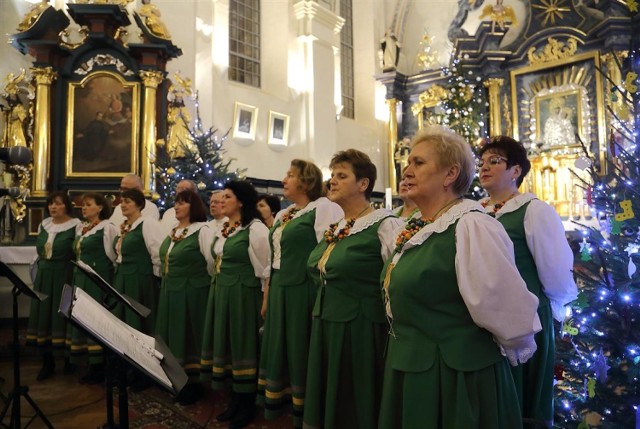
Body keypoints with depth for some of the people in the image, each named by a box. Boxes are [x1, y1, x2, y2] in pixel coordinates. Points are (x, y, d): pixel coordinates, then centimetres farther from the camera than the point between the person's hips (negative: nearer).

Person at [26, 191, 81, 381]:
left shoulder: (76, 226, -8)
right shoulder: (44, 225, 12)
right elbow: (39, 249, 19)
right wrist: (41, 269, 12)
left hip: (64, 276, -6)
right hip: (44, 275, 6)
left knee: (62, 315, -2)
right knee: (43, 314, 5)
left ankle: (68, 359, 13)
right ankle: (47, 361, 15)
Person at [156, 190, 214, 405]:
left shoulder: (202, 230, -15)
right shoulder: (173, 230, 10)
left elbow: (212, 262, -15)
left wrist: (200, 280, -3)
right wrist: (167, 280, 18)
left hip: (192, 292, -7)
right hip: (170, 291, 8)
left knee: (190, 336, 2)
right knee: (174, 335, 15)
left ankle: (193, 382, 15)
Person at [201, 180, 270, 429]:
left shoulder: (255, 229, -14)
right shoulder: (223, 230, 12)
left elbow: (266, 270, -14)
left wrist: (265, 302, -13)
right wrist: (217, 290, 16)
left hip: (243, 295, -8)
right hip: (220, 293, 8)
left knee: (243, 345, 2)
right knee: (227, 344, 12)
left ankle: (247, 405, 18)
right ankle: (235, 400, 27)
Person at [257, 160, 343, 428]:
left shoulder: (324, 209, -11)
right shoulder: (282, 216, 14)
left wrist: (320, 300, -17)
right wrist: (267, 298, 19)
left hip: (302, 292, -8)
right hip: (279, 291, 8)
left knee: (299, 351, 3)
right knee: (278, 348, 17)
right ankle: (275, 402, 35)